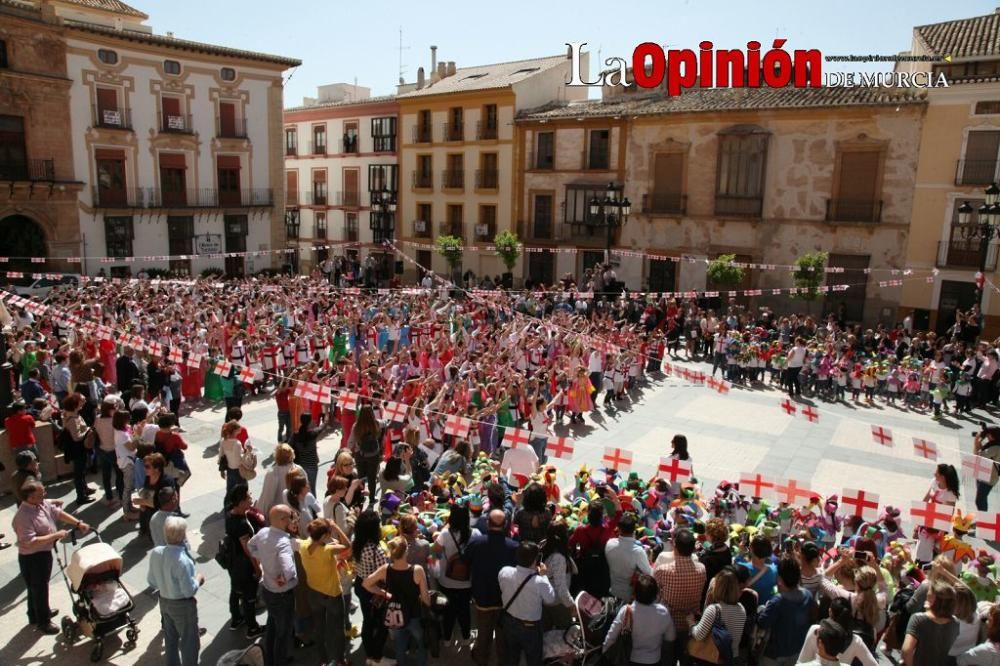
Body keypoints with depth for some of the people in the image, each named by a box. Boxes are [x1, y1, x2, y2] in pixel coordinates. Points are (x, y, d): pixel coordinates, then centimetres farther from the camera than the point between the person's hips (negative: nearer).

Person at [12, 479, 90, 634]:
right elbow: (31, 542, -34)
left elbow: (59, 513, 7)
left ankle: (40, 612, 46)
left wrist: (78, 523, 0)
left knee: (40, 586, 26)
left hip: (44, 553, 8)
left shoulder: (43, 504, -6)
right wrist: (56, 535, -27)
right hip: (32, 558, -8)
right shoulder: (23, 517, -31)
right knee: (38, 588, 9)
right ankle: (42, 622, 26)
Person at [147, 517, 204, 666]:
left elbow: (152, 582, 1)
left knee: (170, 639, 27)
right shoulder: (182, 560, -34)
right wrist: (198, 579, -8)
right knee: (189, 642, 14)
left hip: (164, 601, 7)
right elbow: (189, 591, -26)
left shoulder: (155, 553, -13)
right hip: (182, 605, -7)